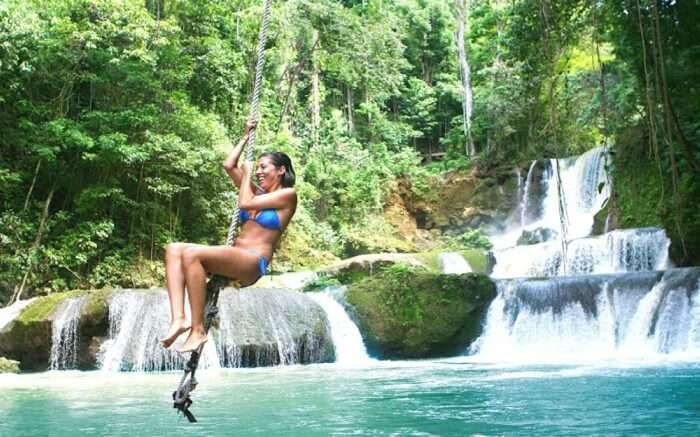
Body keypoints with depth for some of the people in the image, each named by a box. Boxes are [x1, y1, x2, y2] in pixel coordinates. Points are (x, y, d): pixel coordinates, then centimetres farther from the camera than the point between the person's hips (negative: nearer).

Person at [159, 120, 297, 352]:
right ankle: (178, 318, -28)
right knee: (174, 249, -11)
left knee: (191, 254, -31)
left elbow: (245, 203, -8)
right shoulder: (258, 192, 24)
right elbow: (229, 165, 25)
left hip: (253, 263, -8)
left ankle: (198, 329, -28)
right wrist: (246, 137, 28)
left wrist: (247, 172, 8)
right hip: (234, 258, 9)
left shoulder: (288, 194, 1)